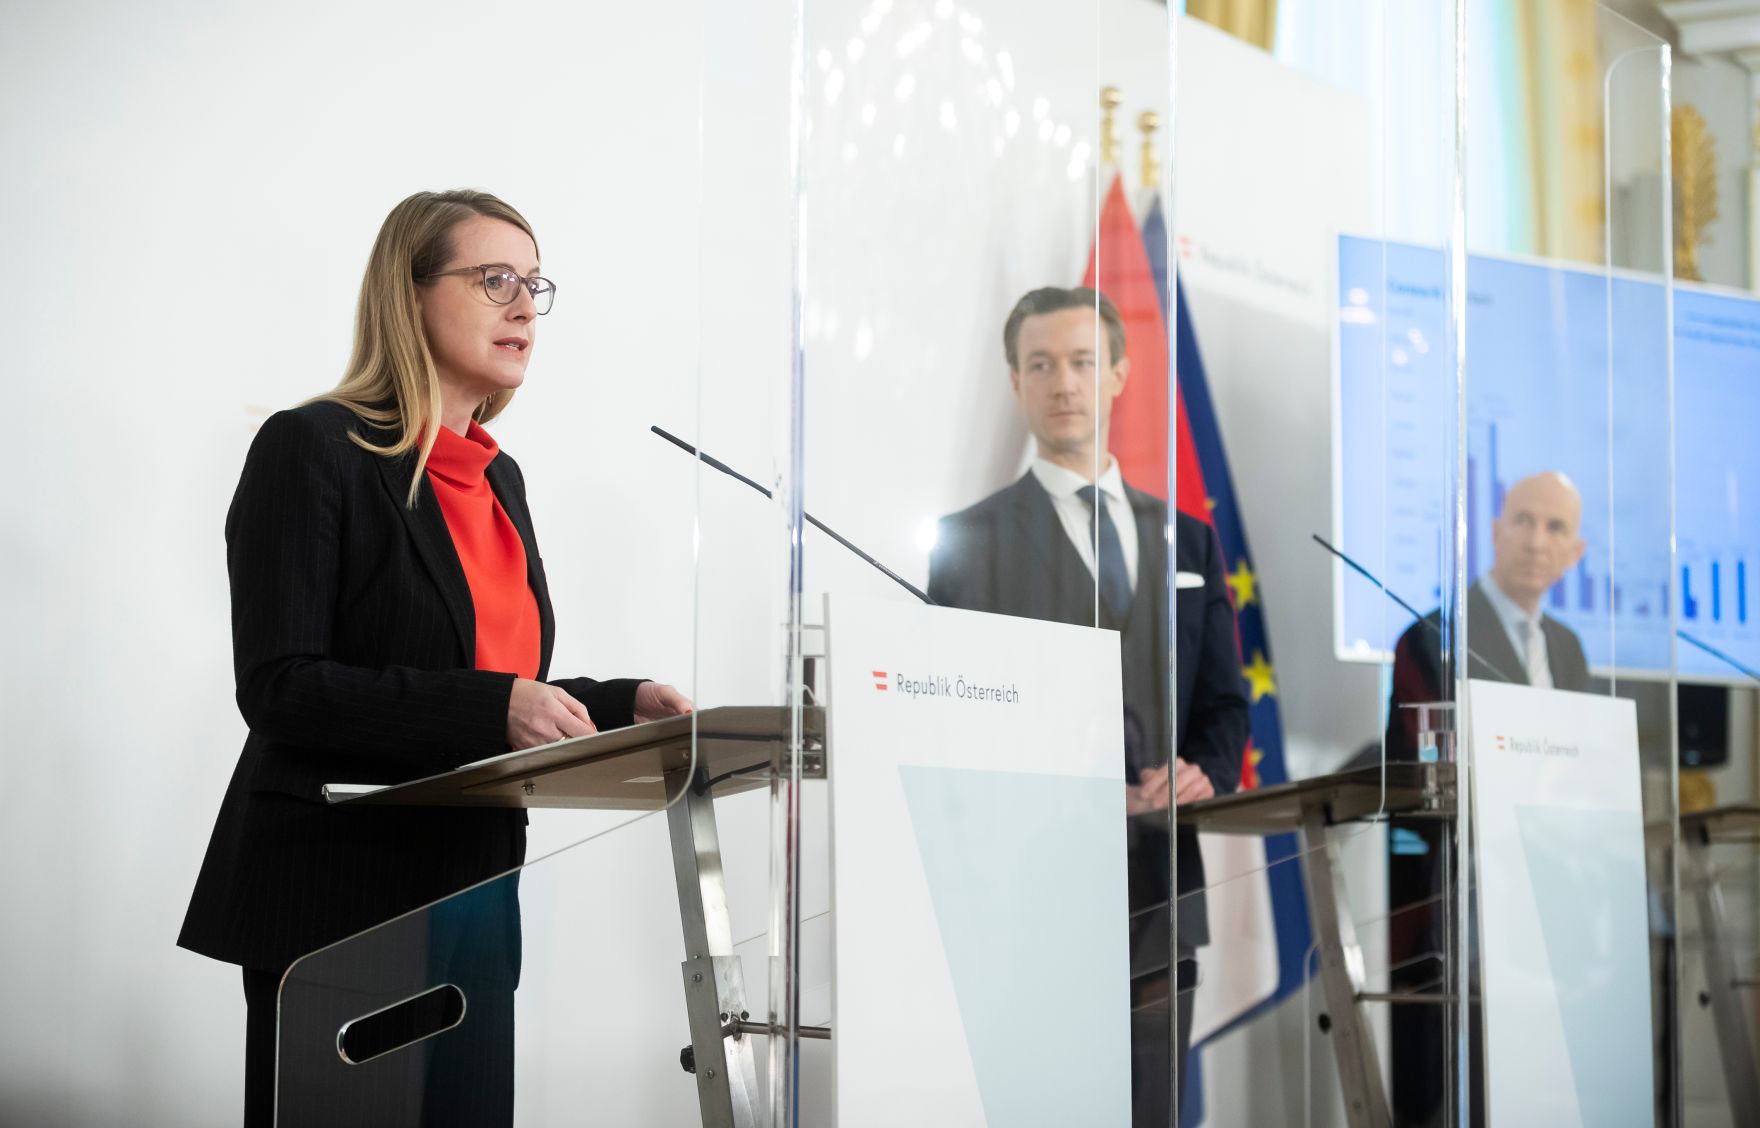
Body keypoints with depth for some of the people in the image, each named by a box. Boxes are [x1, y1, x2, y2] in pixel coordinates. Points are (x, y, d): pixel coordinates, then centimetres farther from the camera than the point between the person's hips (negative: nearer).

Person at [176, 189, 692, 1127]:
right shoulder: (312, 449, -9)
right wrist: (492, 706, -24)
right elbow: (281, 687, -17)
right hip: (336, 903, -7)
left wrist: (621, 704, 2)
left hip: (468, 900, 7)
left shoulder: (499, 479, 15)